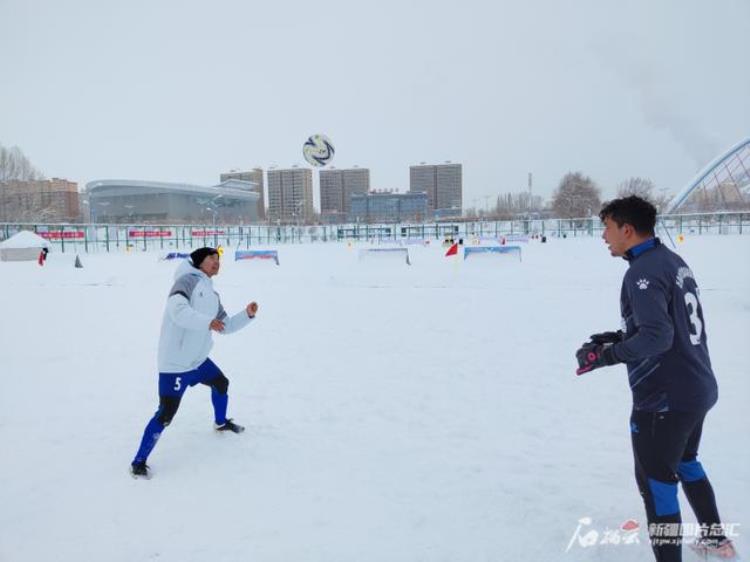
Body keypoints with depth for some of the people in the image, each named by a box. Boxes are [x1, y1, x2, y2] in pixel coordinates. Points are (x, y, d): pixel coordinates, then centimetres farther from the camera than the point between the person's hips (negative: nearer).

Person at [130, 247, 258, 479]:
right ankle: (139, 462, 5)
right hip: (175, 363, -9)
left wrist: (247, 314, 5)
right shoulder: (189, 279, -12)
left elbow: (227, 325, 19)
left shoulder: (212, 295, 14)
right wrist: (207, 322, -36)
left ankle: (221, 422, 54)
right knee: (166, 414, -10)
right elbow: (177, 309, -28)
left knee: (221, 383, 27)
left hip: (198, 359, 10)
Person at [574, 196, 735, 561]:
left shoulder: (643, 271, -21)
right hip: (696, 387, 10)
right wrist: (621, 337, 13)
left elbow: (656, 337, -28)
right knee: (684, 461, 28)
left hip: (665, 397, -10)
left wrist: (604, 355, -21)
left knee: (656, 481, 2)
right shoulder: (672, 261, 9)